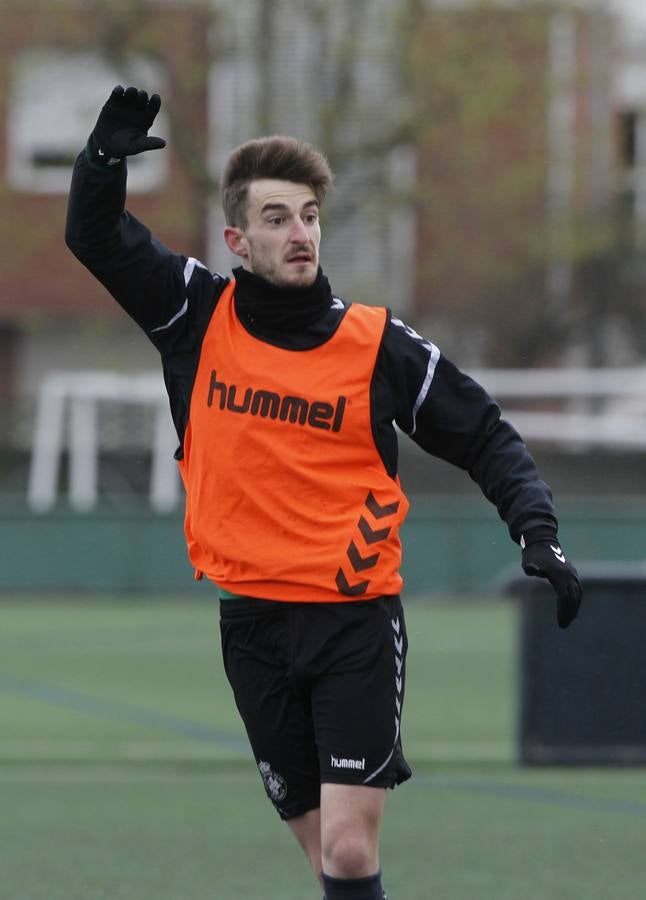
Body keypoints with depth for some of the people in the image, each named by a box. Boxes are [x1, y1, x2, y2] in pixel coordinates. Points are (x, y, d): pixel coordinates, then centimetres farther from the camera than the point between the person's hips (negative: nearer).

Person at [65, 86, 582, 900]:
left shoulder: (381, 346, -3)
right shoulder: (198, 320, 2)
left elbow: (484, 438, 5)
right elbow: (94, 236, 5)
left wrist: (537, 531, -8)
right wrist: (106, 156, -13)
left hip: (357, 619, -2)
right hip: (254, 622, 2)